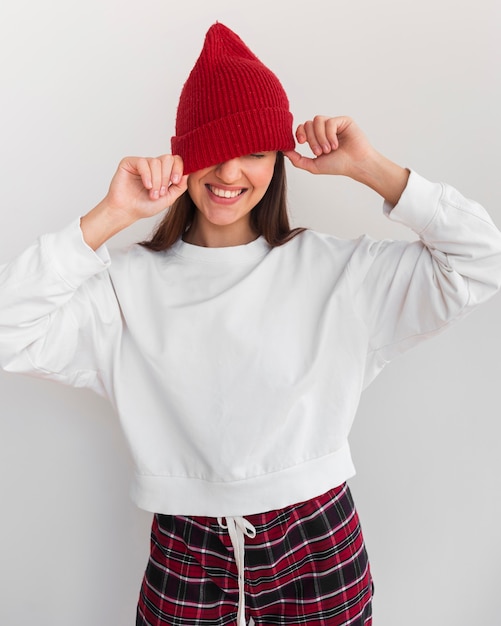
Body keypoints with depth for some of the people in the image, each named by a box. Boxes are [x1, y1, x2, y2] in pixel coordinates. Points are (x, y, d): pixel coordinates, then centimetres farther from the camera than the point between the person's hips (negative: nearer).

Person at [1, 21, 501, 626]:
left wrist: (370, 168, -10)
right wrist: (110, 215, -17)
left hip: (319, 549, 1)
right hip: (185, 558, 0)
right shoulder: (131, 281, -5)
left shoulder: (334, 269, -4)